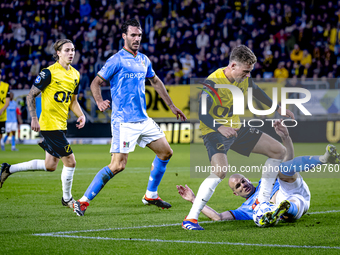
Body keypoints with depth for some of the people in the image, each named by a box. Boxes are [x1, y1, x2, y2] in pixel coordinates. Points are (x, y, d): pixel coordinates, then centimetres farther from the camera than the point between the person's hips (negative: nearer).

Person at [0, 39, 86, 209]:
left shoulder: (75, 74, 10)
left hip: (61, 125, 8)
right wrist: (34, 118, -15)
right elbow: (31, 95, -8)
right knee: (70, 161, -8)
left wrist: (81, 115, 4)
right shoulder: (49, 72, -12)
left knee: (50, 166, 13)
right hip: (49, 124, -8)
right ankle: (67, 199, 10)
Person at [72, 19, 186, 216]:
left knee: (166, 152, 11)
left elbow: (156, 82, 28)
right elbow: (96, 83, -9)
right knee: (118, 165, -16)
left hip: (143, 119, 8)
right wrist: (99, 101, -29)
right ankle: (83, 201, -10)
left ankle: (151, 195, 26)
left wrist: (172, 106, 29)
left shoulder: (144, 60, 12)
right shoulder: (117, 60, -9)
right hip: (124, 121, -8)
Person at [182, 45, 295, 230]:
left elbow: (256, 91, 21)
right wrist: (220, 128, -45)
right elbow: (201, 113, -30)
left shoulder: (243, 79, -2)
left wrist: (277, 108, 25)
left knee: (278, 150, 7)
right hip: (214, 132, -8)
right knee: (220, 170, -34)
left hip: (236, 128, 8)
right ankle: (191, 218, -29)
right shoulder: (213, 83, -25)